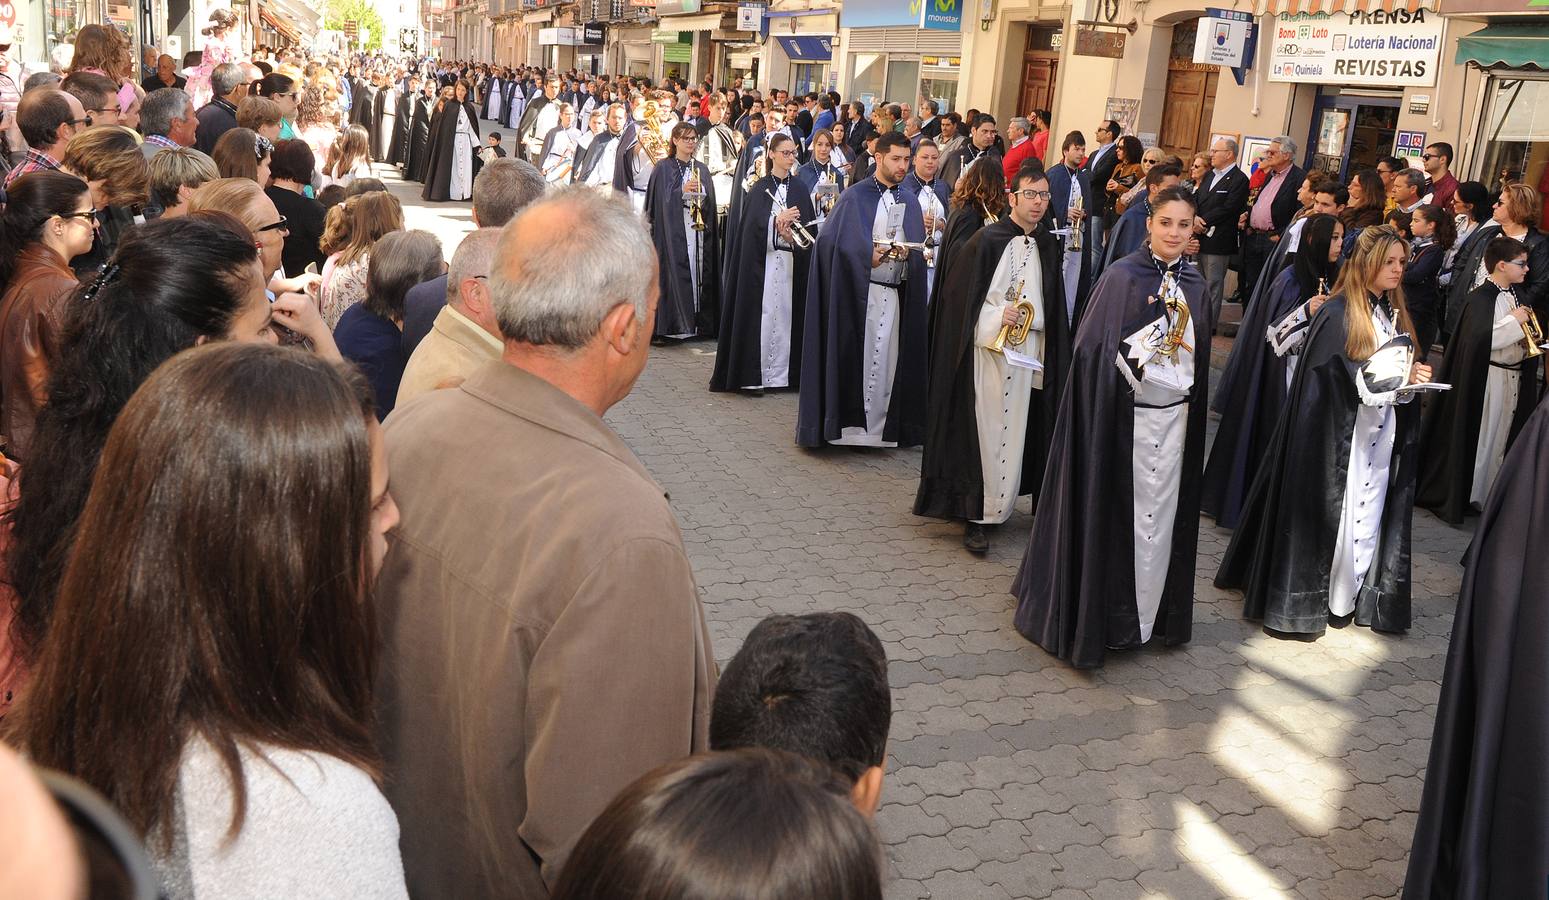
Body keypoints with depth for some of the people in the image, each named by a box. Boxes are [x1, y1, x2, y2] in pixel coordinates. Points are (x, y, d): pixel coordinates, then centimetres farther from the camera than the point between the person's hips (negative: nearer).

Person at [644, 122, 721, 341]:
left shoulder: (702, 169, 17)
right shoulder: (663, 168, 3)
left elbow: (709, 202, 15)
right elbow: (660, 200, -6)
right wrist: (683, 191, -17)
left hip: (698, 229, 5)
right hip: (673, 230, -4)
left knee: (699, 272, 1)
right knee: (675, 273, -10)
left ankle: (698, 323, 5)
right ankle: (672, 325, -9)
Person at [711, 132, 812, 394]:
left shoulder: (799, 188, 11)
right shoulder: (760, 188, 3)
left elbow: (809, 225, 7)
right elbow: (753, 224, -7)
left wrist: (792, 236, -11)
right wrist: (778, 220, -22)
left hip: (792, 262, 3)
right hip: (762, 261, -3)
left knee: (786, 312, 1)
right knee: (763, 313, -7)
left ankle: (782, 372, 6)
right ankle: (753, 375, -4)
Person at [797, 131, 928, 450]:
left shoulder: (910, 203, 14)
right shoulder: (854, 197, 0)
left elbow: (920, 251, 13)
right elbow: (832, 242, -6)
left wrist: (906, 252, -9)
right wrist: (868, 255, -16)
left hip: (895, 294, 4)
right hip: (858, 292, -4)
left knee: (886, 361, 3)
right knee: (853, 359, -3)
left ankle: (876, 429, 10)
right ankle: (845, 425, 5)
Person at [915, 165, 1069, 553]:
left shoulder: (1048, 245, 9)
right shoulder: (987, 239, -6)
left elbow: (1053, 303, 16)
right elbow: (957, 294, -5)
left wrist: (1049, 354, 10)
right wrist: (997, 316, -16)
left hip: (1030, 350, 5)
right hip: (990, 347, -5)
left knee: (1015, 430, 7)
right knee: (986, 430, -6)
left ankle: (996, 506, 19)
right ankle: (977, 516, -1)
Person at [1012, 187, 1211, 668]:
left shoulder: (1194, 285, 7)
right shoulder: (1122, 276, -9)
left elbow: (1199, 354, 15)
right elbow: (1094, 347, -11)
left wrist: (1190, 400, 11)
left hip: (1175, 416, 5)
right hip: (1125, 415, -5)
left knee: (1161, 513, 10)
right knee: (1115, 512, 2)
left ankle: (1146, 616, 23)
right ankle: (1103, 616, 15)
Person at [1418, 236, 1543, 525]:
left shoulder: (1514, 296, 10)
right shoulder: (1480, 299, -15)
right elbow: (1480, 338, -28)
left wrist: (1527, 342, 0)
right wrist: (1514, 322, -20)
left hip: (1514, 378, 8)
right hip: (1486, 379, -8)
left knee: (1500, 438, 13)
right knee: (1476, 439, 0)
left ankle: (1486, 497, 23)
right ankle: (1452, 498, 12)